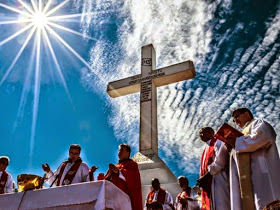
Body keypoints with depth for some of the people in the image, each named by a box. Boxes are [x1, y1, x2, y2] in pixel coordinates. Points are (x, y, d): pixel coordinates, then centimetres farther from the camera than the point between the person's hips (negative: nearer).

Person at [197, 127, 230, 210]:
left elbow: (220, 161, -14)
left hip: (218, 180, -8)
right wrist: (202, 178, 2)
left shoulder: (218, 143, 0)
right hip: (208, 183, 8)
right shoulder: (206, 149, 25)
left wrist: (207, 175, -14)